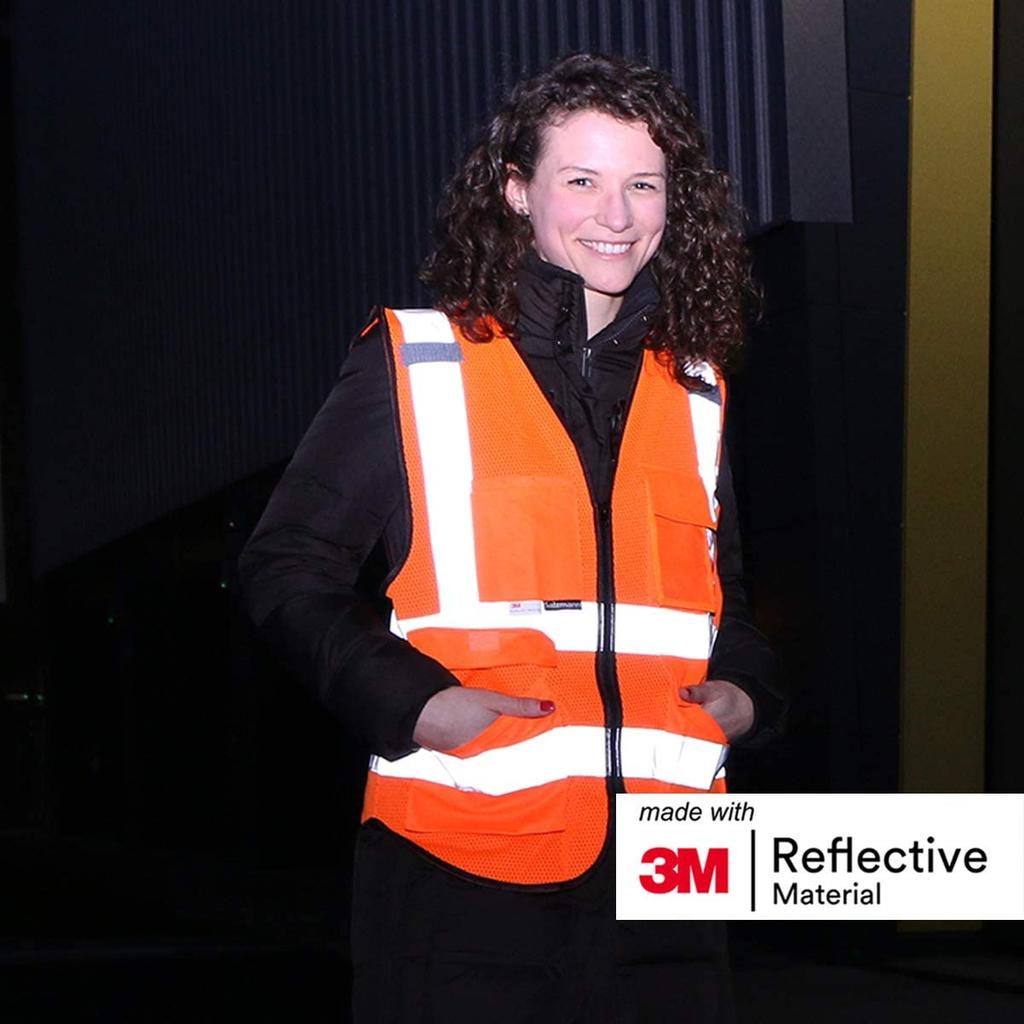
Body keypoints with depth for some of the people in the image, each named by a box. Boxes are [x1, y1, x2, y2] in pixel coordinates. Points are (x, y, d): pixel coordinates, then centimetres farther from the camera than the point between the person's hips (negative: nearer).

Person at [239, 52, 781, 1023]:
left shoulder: (691, 389, 14)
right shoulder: (411, 366, -1)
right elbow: (286, 567, -1)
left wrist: (743, 689, 7)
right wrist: (406, 703, -14)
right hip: (459, 871, -4)